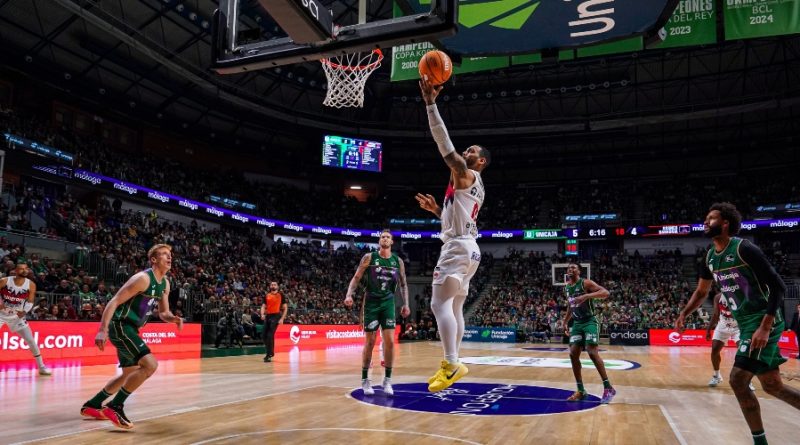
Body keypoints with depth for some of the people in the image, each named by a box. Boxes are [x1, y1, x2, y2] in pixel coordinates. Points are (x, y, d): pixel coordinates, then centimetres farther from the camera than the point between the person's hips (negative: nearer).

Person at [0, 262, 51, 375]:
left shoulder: (31, 285, -11)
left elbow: (30, 302, -5)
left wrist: (24, 312, -23)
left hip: (17, 316, 1)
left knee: (31, 340, -1)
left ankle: (41, 367, 8)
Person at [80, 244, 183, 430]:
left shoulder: (165, 283, 9)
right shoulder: (143, 278, -18)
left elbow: (163, 312, 16)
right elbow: (114, 302, -20)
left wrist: (173, 318, -7)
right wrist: (102, 330, -28)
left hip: (130, 328, 10)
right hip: (120, 325, -10)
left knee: (130, 374, 21)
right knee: (150, 364, -22)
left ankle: (91, 405, 36)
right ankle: (115, 407, -10)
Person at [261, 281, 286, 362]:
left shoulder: (280, 295, 1)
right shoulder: (267, 296, 12)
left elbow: (285, 308, 1)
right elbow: (263, 306, 13)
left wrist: (282, 318, -8)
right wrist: (262, 314, -7)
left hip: (276, 316, -5)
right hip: (267, 316, 5)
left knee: (270, 336, -14)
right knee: (265, 335, 6)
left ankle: (269, 355, -8)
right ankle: (270, 352, 25)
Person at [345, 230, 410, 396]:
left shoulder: (398, 261, 5)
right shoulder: (369, 257, -2)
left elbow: (403, 284, 10)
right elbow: (356, 278, -3)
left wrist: (406, 304, 0)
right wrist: (349, 295, -18)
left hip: (388, 303, 2)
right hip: (371, 302, -2)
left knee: (390, 341, -6)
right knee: (369, 342, 0)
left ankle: (387, 380, 6)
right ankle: (365, 380, 13)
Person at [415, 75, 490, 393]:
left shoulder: (466, 174, -4)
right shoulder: (475, 187, 25)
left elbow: (444, 143, -15)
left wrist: (430, 102, -16)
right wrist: (436, 209, 25)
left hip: (458, 247, -11)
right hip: (466, 247, 11)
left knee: (440, 303, -16)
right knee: (455, 307, 11)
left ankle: (452, 364, -21)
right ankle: (451, 363, 15)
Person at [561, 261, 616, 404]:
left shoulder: (586, 283, -10)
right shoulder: (566, 288, 12)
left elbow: (605, 292, -22)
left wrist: (586, 296, -33)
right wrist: (565, 321, 20)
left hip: (590, 322, -7)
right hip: (577, 324, 7)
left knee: (592, 352, -18)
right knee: (573, 354, -3)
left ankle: (608, 388, -7)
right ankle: (581, 391, 6)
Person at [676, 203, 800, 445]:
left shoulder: (744, 248, -17)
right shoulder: (710, 257, 8)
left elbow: (778, 286, -18)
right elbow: (701, 292, 21)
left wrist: (765, 327, -24)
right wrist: (683, 314, 7)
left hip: (763, 321, -8)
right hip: (745, 323, 8)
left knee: (738, 379, -12)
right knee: (772, 385, 12)